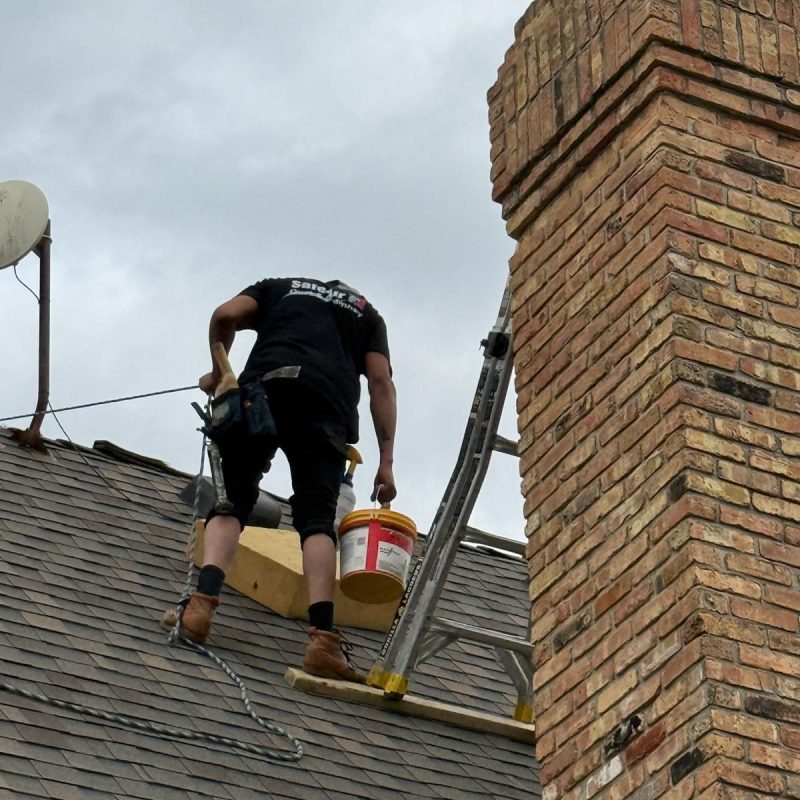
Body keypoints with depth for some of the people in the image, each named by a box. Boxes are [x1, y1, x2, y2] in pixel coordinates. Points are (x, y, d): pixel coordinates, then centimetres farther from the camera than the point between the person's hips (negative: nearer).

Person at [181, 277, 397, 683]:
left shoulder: (280, 287, 33)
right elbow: (381, 382, 17)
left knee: (231, 502, 5)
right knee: (317, 520, -3)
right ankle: (323, 637, -20)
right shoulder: (366, 313, 33)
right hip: (327, 404, 0)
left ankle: (203, 602, -17)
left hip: (262, 389, 0)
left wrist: (218, 373, 29)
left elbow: (225, 315, 13)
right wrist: (386, 461, 13)